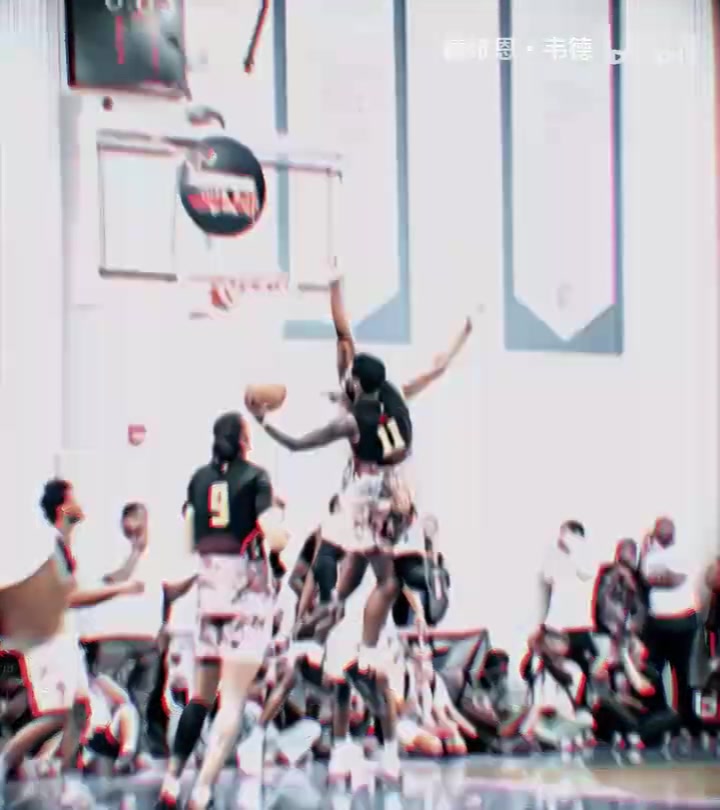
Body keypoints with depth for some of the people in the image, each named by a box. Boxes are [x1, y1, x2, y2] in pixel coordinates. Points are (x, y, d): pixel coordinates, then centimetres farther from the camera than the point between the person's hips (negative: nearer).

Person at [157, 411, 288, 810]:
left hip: (209, 587, 5)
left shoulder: (199, 478, 9)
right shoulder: (255, 477, -6)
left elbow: (191, 541, 12)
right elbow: (275, 539, -14)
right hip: (248, 590, -5)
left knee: (202, 694, 18)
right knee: (232, 699, -4)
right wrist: (279, 513, 6)